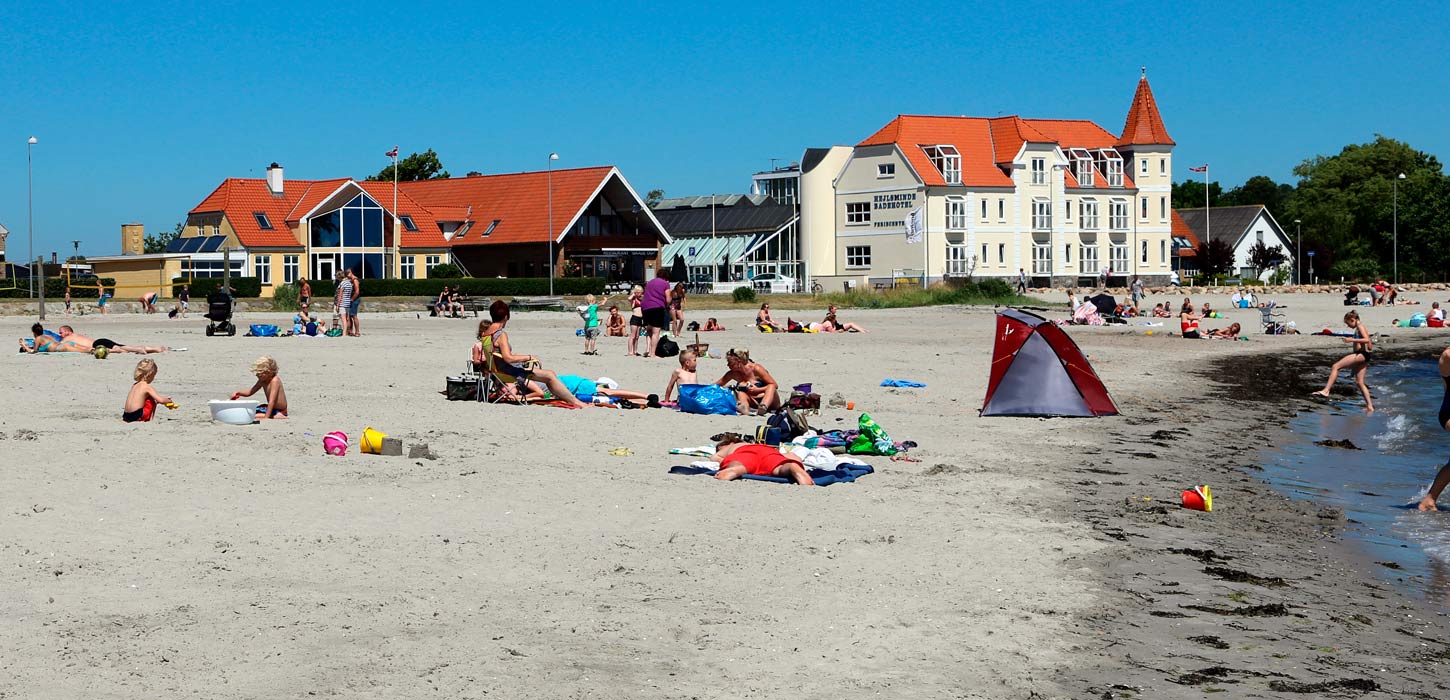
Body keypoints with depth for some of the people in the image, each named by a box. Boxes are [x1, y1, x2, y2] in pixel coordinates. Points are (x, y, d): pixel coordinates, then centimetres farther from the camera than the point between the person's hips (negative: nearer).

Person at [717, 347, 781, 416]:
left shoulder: (755, 368, -15)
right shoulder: (733, 374, 0)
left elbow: (774, 385, -14)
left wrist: (758, 389, -23)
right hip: (754, 402, 4)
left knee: (771, 387, -33)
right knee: (741, 393, -22)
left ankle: (764, 407, -60)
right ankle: (745, 409, -53)